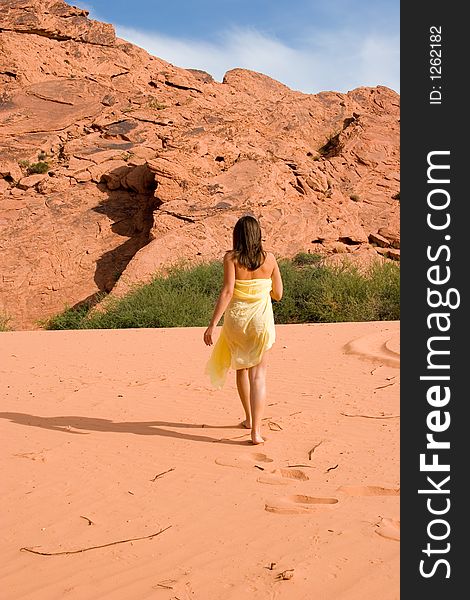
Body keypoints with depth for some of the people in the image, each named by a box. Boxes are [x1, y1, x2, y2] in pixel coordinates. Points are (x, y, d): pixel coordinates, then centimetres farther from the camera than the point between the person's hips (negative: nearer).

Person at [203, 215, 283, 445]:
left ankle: (249, 418, 36)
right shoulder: (269, 258, -1)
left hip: (236, 319, 0)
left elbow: (227, 291, -16)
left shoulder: (231, 257, -7)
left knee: (241, 368, 22)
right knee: (258, 375, 0)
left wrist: (213, 324, -16)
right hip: (261, 321, 0)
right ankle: (256, 431, -10)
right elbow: (278, 294, 5)